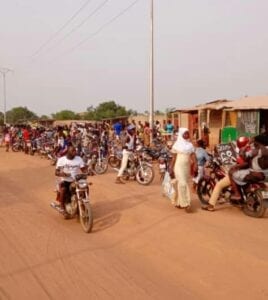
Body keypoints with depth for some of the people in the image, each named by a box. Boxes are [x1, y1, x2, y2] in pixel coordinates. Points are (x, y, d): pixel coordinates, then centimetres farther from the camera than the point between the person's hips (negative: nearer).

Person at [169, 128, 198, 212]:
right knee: (183, 184, -13)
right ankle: (185, 203, -8)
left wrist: (195, 164, -17)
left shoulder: (190, 145, 10)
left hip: (187, 167, 5)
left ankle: (178, 203, 19)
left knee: (182, 184, 9)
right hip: (179, 166, -5)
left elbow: (193, 155, 0)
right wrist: (171, 169, -5)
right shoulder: (177, 144, -3)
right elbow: (173, 157, -2)